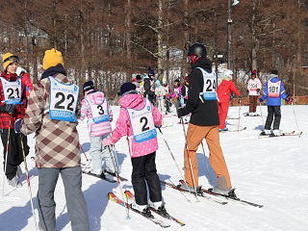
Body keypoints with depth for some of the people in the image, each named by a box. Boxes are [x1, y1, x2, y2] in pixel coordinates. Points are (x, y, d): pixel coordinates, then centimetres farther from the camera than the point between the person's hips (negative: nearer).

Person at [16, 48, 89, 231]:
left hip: (48, 149, -3)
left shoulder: (41, 86, -2)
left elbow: (33, 119, -8)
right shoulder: (74, 88, 13)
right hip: (71, 149, 3)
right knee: (75, 193, 5)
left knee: (45, 195, 10)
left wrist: (20, 126, 11)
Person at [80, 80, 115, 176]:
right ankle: (110, 167, 25)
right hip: (106, 127, 5)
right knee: (106, 147, 18)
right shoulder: (103, 98, 5)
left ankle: (97, 170, 14)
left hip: (95, 129, -5)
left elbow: (82, 116, -7)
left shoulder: (86, 100, -10)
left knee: (95, 149, 9)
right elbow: (110, 112, 14)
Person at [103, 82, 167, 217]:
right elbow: (157, 117, 9)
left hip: (137, 148, -4)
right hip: (152, 145, 4)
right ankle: (157, 202, 20)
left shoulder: (125, 109, -13)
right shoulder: (147, 103, -1)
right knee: (151, 172, 17)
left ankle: (142, 204, 14)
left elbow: (120, 129, -14)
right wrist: (158, 124, 32)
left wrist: (111, 140, 1)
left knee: (138, 175, 10)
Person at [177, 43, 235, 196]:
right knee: (215, 150, 8)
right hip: (214, 119, 7)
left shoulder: (196, 72, -11)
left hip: (199, 119, -7)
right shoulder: (211, 72, 13)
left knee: (189, 149, 8)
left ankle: (191, 183, 13)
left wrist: (183, 111, -5)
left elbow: (193, 98, -19)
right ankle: (225, 185, 6)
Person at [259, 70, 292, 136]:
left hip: (269, 102, 3)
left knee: (270, 115, 14)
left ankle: (266, 130, 13)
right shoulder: (280, 82, -2)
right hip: (277, 102, -3)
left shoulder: (267, 82, 2)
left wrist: (261, 99, 17)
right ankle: (275, 130, -7)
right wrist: (287, 99, 8)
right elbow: (282, 93, -4)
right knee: (277, 116, 3)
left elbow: (265, 93, 3)